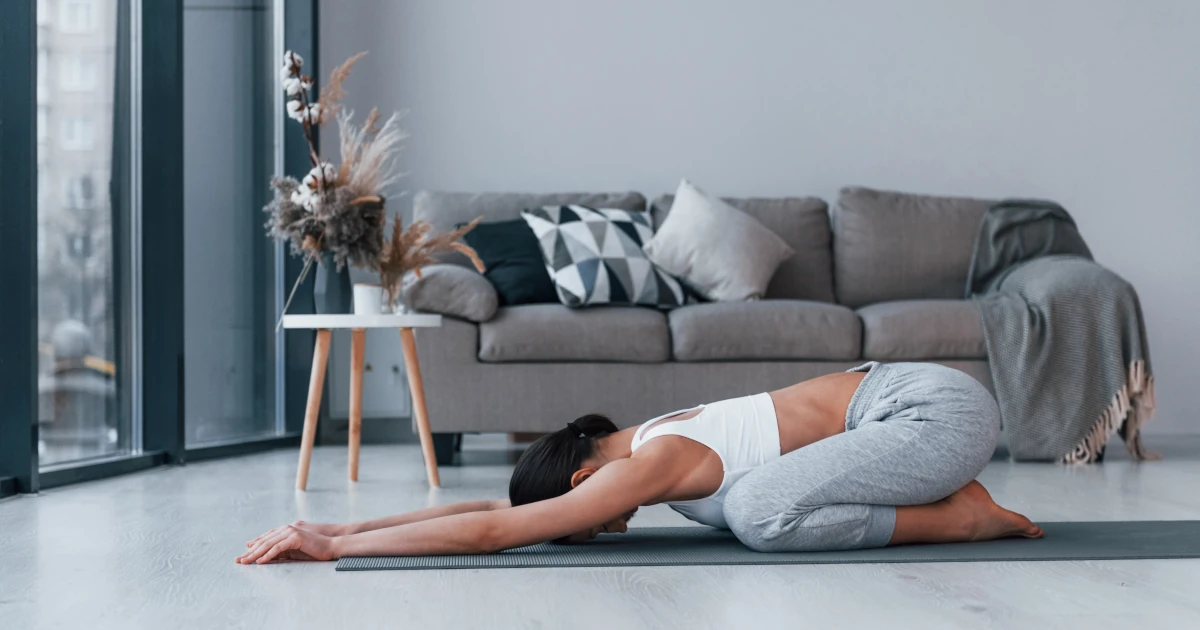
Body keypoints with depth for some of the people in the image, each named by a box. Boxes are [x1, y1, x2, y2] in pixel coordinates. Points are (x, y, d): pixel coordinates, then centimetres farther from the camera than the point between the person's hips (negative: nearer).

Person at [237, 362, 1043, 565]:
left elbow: (486, 532, -23)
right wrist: (345, 529, 6)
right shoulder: (643, 443, 7)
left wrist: (332, 547, -18)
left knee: (758, 512, -26)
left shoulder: (651, 467, -19)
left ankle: (963, 517, -9)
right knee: (739, 502, 21)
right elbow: (494, 505, 10)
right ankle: (942, 493, 14)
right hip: (901, 390, 9)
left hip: (939, 405, -9)